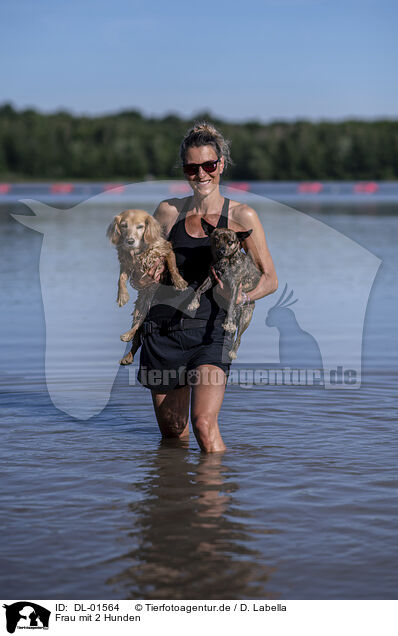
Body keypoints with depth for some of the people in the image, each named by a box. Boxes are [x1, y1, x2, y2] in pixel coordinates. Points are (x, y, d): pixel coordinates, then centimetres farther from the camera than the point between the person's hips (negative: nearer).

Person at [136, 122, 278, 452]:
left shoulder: (241, 216, 1)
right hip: (163, 328, 3)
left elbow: (270, 279, 2)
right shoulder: (169, 211, 7)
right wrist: (150, 273, -7)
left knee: (204, 425, -21)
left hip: (210, 330, -3)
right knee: (172, 431, 11)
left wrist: (244, 297, -19)